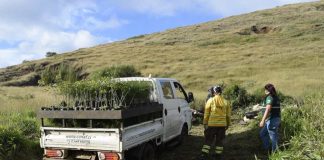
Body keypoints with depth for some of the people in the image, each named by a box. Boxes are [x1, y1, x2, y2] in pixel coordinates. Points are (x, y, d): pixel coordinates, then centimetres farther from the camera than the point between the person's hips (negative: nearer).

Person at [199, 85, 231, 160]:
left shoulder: (211, 100, -6)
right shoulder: (225, 102, 3)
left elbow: (206, 113, -5)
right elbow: (228, 115, 9)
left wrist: (205, 123, 2)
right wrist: (228, 124, 18)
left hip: (212, 124, -3)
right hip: (222, 124, 3)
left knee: (208, 139, 5)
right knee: (220, 140, 14)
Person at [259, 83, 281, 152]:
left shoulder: (269, 97, -16)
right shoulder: (275, 97, 12)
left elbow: (268, 109, -28)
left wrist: (263, 120, -35)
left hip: (271, 120, -10)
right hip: (276, 118, 10)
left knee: (273, 137, 1)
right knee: (262, 133, 19)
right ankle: (267, 149, 25)